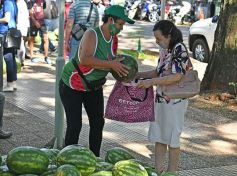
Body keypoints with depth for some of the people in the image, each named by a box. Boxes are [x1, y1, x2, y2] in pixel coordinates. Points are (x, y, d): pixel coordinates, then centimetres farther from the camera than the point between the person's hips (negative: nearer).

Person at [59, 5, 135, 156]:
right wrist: (111, 64, -42)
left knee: (98, 122, 7)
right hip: (72, 85, -7)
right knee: (75, 125, -8)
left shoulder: (113, 39, -4)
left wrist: (119, 67, -13)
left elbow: (110, 60, 9)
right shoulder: (91, 34, -27)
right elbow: (84, 60, -42)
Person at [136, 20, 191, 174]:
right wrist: (137, 75, 11)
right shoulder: (165, 50, 7)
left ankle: (171, 172, 16)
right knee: (158, 136, 13)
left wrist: (151, 82, -24)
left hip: (174, 101, -8)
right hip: (161, 99, 8)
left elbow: (176, 77, -23)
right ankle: (158, 170, 24)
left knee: (172, 138, 3)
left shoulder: (179, 49, -16)